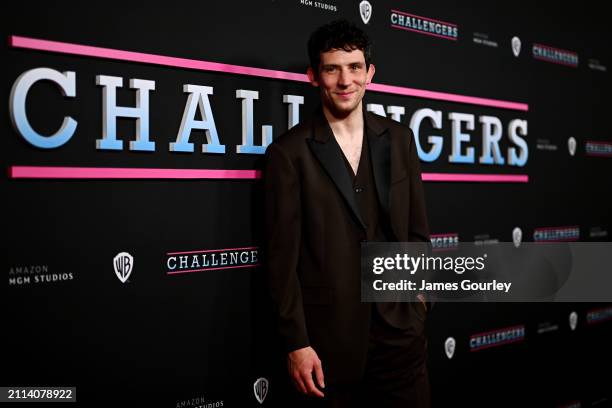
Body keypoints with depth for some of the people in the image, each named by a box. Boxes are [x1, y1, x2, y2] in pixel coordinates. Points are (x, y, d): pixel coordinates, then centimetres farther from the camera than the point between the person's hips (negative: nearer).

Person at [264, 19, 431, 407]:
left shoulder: (399, 138, 6)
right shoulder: (289, 152, -7)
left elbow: (417, 227, 13)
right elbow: (283, 256, -8)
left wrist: (419, 292, 10)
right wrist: (296, 343, -9)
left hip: (400, 328, 4)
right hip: (329, 338, -3)